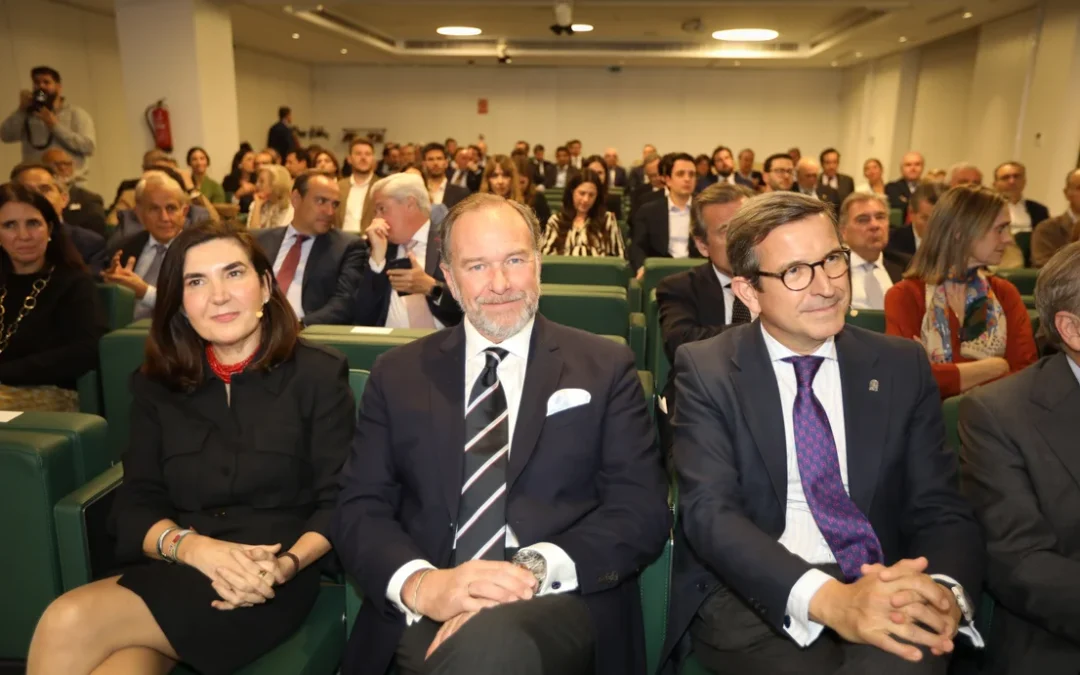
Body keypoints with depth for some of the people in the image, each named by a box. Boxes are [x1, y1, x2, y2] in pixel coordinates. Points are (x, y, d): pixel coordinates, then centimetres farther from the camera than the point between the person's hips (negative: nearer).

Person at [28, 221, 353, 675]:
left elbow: (339, 503, -3)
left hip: (266, 586, -3)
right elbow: (135, 506, 4)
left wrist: (286, 565, -21)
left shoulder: (319, 375, -1)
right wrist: (194, 548, -17)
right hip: (173, 574, 3)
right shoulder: (156, 385, 11)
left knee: (69, 624, -23)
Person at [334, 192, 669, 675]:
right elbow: (359, 509, 4)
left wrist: (536, 571, -19)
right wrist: (422, 584, -17)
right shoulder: (397, 376, 10)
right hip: (425, 616, 2)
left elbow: (641, 513, -1)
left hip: (560, 604, -1)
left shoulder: (606, 369, 5)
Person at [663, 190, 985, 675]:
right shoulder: (706, 370, -4)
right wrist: (827, 598, -30)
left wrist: (945, 590, -20)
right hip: (753, 596, -1)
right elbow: (709, 511, -15)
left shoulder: (901, 366, 6)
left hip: (884, 589, 2)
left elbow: (939, 507, 3)